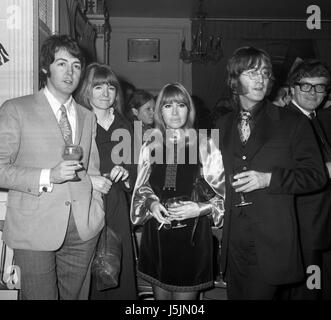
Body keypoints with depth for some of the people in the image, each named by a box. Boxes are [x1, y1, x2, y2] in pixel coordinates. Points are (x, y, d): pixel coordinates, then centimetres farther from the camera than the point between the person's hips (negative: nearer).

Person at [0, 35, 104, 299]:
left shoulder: (87, 117, 13)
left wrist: (97, 214, 7)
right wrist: (48, 176, -17)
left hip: (83, 231, 4)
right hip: (34, 230, -4)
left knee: (77, 295, 14)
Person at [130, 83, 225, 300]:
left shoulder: (205, 146, -6)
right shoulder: (151, 146, 3)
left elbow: (222, 195, -1)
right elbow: (141, 188, 11)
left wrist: (199, 208, -17)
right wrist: (152, 203, -8)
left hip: (192, 235, -3)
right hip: (156, 235, 3)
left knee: (185, 294, 9)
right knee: (161, 294, 18)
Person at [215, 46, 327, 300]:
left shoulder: (293, 124, 0)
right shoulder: (223, 124, 12)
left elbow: (316, 175, -3)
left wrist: (269, 178, -14)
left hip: (271, 242, -3)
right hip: (233, 239, 4)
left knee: (259, 294, -1)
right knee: (236, 294, 13)